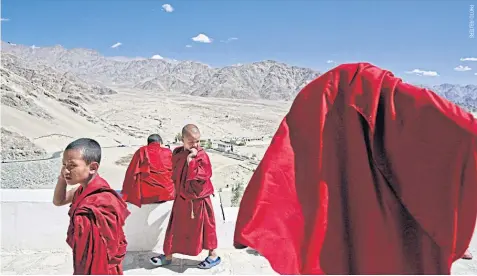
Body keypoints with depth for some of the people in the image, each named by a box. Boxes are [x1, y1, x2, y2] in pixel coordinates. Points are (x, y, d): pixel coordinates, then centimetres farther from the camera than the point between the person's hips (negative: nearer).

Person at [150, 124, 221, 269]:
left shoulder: (202, 155, -15)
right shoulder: (177, 153, 1)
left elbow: (202, 176, -27)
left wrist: (191, 160, -28)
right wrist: (178, 189, 4)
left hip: (198, 199, -5)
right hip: (181, 199, 5)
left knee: (203, 227, 7)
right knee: (175, 227, 14)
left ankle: (213, 255, 26)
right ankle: (168, 255, 31)